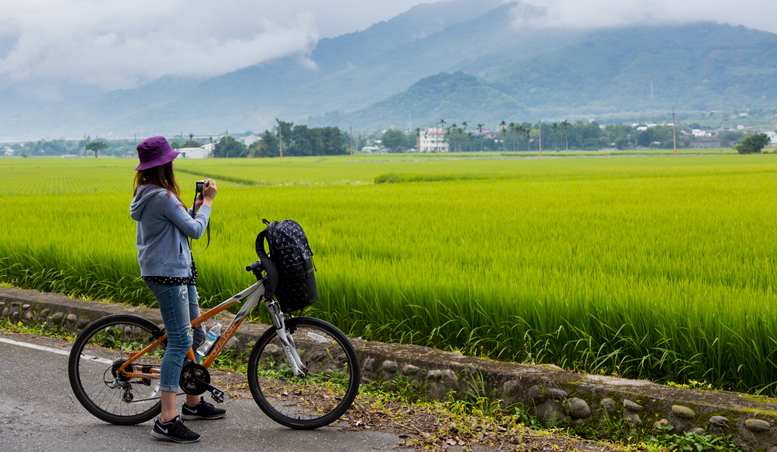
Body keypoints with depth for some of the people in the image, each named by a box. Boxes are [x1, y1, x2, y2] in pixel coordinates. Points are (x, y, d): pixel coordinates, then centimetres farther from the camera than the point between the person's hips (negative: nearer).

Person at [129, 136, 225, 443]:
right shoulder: (163, 197, -19)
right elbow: (194, 230, -14)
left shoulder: (147, 194, 13)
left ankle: (193, 403, 29)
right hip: (167, 273, -11)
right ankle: (166, 421, -13)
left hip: (178, 272, 11)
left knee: (195, 335, 17)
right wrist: (208, 202, -1)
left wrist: (196, 206, 7)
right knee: (179, 341, -12)